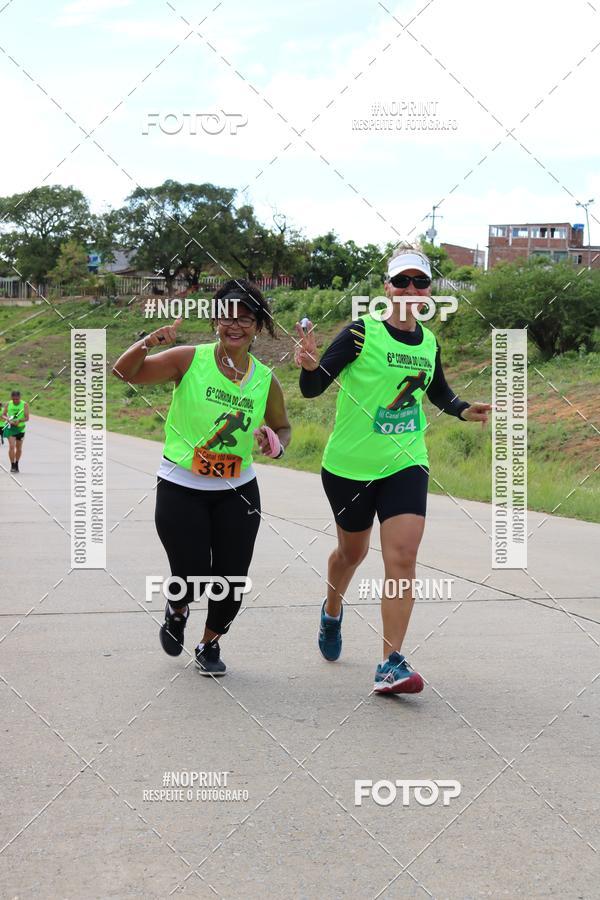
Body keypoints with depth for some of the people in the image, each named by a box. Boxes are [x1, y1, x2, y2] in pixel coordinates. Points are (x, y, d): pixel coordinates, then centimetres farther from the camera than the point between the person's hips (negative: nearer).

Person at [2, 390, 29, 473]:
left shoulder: (25, 405, -7)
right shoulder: (7, 404, -2)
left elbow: (27, 418, -9)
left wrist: (19, 420, -27)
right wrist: (8, 419, -22)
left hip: (20, 428, 1)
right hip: (10, 428, -1)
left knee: (19, 448, 10)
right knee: (11, 446, -14)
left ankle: (16, 464, 28)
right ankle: (12, 465, -10)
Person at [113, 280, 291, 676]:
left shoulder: (266, 380, -1)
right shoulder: (189, 360, -10)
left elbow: (283, 426, 15)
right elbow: (125, 373, -11)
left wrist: (276, 444, -8)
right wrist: (146, 344, -31)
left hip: (237, 491, 3)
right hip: (180, 488, -3)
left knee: (232, 578, 2)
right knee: (193, 577, -6)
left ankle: (211, 644, 31)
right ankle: (177, 610, 33)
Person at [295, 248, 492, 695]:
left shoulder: (429, 343, 4)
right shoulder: (362, 333, -11)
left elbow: (439, 391, 23)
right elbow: (314, 388, -14)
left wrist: (464, 410, 4)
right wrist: (310, 366, -36)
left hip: (406, 464, 2)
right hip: (350, 465, -2)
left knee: (402, 557, -13)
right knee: (353, 551, 16)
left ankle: (391, 664, -12)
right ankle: (332, 612, 50)